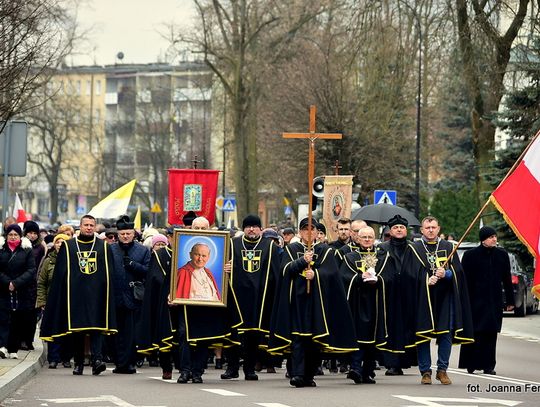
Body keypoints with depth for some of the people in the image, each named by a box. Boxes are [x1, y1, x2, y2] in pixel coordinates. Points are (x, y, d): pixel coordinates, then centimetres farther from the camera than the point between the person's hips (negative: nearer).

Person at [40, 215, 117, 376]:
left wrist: (108, 294, 1)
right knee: (77, 328, 3)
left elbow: (109, 274, 9)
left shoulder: (103, 247, 11)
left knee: (97, 326, -12)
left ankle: (97, 359, -21)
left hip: (96, 294, 0)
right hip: (75, 294, 0)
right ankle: (78, 363, 10)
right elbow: (60, 273, 6)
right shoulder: (68, 246, 9)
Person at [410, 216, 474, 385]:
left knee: (446, 334, -2)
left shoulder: (448, 247, 12)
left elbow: (458, 271, 7)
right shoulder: (415, 248, 7)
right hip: (423, 297, -1)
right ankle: (425, 372, 3)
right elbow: (411, 274, 1)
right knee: (423, 335, -3)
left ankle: (442, 370, 7)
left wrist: (446, 274, -13)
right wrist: (426, 280, -15)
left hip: (445, 296, 1)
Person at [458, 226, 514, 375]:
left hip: (494, 301, 3)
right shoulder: (470, 255, -3)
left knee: (491, 334, 2)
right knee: (475, 333, -2)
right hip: (476, 300, -3)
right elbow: (464, 279, -2)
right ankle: (472, 364, 7)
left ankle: (488, 365, 6)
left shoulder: (502, 255, 6)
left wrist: (510, 301, 10)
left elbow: (507, 279, 10)